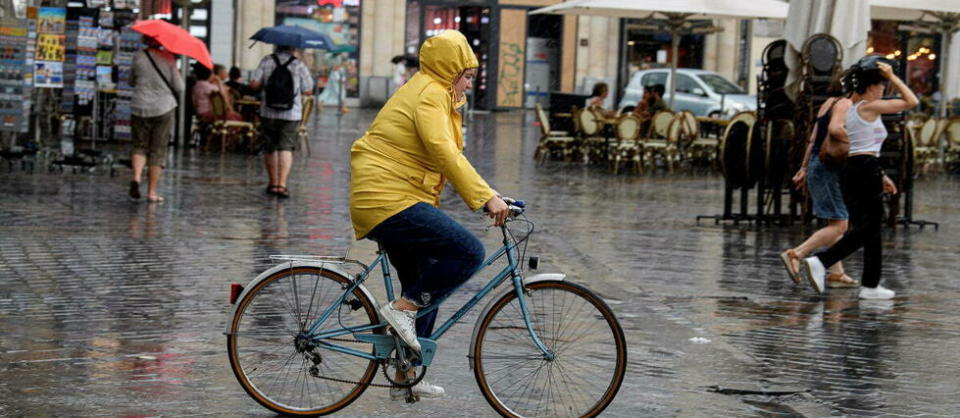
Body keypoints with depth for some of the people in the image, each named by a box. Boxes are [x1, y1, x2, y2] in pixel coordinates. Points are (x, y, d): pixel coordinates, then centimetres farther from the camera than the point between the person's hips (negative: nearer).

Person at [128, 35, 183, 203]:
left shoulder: (139, 56, -2)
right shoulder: (168, 58, -5)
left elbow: (131, 82, 10)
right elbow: (179, 87, -2)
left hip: (140, 107, 1)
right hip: (164, 107, -1)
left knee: (140, 145, 12)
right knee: (158, 150, 6)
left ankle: (136, 176, -16)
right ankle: (152, 192, 6)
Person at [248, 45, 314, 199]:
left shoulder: (266, 61, -2)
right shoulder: (299, 65, -5)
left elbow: (254, 84, -7)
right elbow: (308, 91, -2)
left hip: (268, 113, 2)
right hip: (291, 115, -2)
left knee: (270, 148, 15)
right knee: (286, 148, -4)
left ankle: (273, 183, 24)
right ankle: (282, 184, -17)